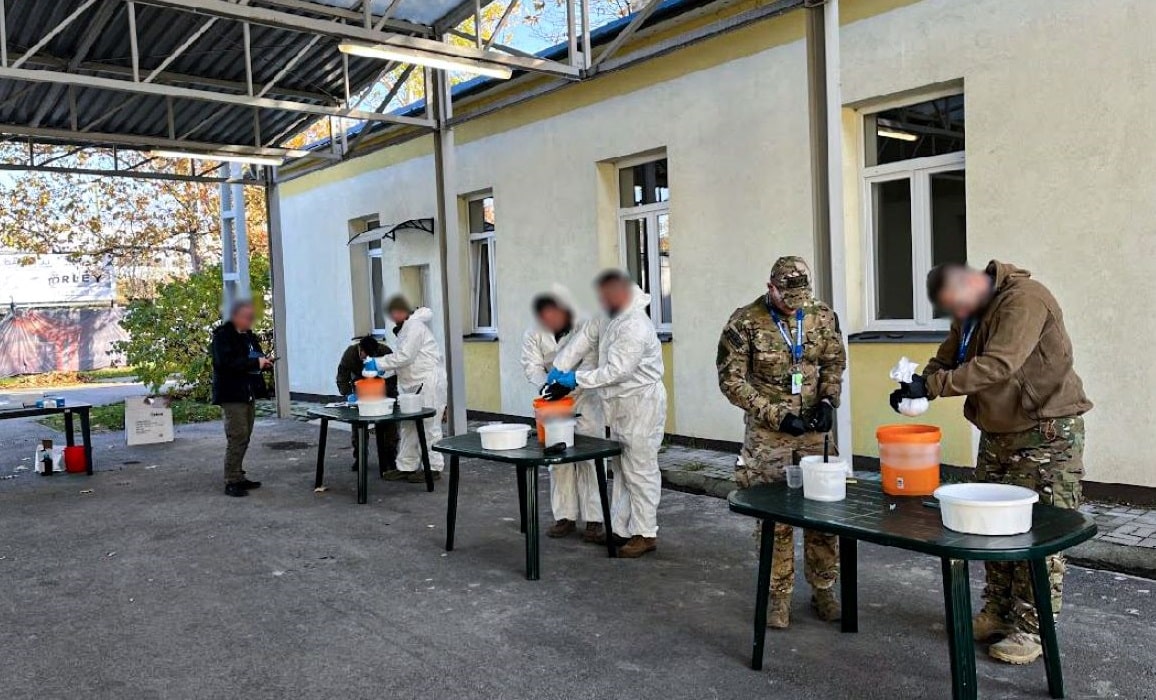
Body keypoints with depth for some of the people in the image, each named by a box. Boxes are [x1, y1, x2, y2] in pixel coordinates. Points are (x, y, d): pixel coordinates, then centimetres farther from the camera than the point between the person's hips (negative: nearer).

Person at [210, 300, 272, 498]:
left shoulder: (249, 335, 15)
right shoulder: (222, 336, -10)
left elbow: (254, 357, 28)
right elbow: (226, 362, -23)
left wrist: (263, 362, 5)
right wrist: (255, 362, -23)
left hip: (248, 394, 9)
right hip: (231, 394, -9)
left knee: (244, 437, 12)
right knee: (237, 436, -10)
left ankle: (239, 476, 20)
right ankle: (231, 482, -5)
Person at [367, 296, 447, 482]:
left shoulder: (415, 326, -13)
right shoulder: (406, 327, 19)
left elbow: (404, 356, -20)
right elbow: (400, 356, 20)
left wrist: (378, 363, -13)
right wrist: (382, 368, 9)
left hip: (428, 382, -11)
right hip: (413, 384, 11)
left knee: (428, 425, -5)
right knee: (408, 425, 12)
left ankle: (433, 468, 2)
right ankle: (407, 467, 18)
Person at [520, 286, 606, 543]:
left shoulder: (584, 329, -11)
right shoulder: (533, 336, -1)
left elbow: (590, 363, -18)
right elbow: (532, 367, -7)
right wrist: (548, 384, -28)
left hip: (584, 399, -3)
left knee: (589, 457, -4)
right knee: (558, 459, 6)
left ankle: (594, 519, 2)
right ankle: (565, 516, 16)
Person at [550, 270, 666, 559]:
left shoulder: (636, 328, -25)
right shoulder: (607, 317, 5)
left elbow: (615, 371, -28)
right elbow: (583, 340, 6)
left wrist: (576, 379, -22)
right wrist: (558, 370, -3)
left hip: (641, 405, -10)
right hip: (620, 405, 10)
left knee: (640, 471, -2)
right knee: (622, 470, 16)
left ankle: (645, 534, 7)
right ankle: (621, 528, 26)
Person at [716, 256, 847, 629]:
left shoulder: (823, 316, 0)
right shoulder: (745, 323, -11)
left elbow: (835, 363, 12)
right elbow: (731, 381, -10)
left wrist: (827, 401, -6)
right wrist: (777, 415, -16)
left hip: (814, 432, 3)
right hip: (767, 436, -3)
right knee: (774, 519, 3)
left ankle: (823, 590, 25)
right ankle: (778, 596, 18)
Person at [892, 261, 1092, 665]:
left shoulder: (1023, 300, -21)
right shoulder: (970, 313, 7)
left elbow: (998, 365, -31)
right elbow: (947, 358, 10)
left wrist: (932, 385, -29)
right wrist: (919, 385, -10)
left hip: (1046, 432, -9)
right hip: (997, 432, 9)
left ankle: (1032, 629, 9)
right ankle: (997, 613, 26)